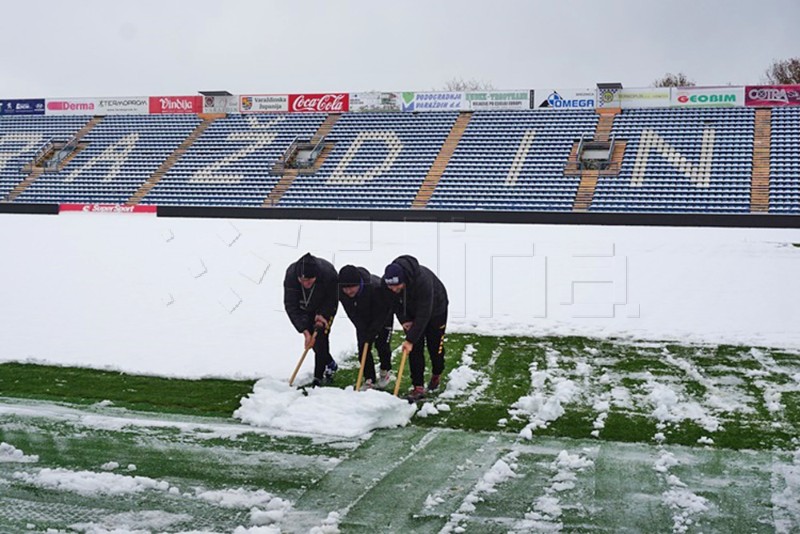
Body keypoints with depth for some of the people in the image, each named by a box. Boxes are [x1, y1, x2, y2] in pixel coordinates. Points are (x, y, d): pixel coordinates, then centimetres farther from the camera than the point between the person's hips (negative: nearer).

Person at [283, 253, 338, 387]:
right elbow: (291, 306, -32)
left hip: (324, 308, -2)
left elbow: (332, 300, -19)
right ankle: (330, 365, 31)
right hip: (306, 309, 2)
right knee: (311, 335, 6)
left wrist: (322, 314, -35)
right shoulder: (291, 274, -36)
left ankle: (319, 378, -1)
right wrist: (305, 330, -39)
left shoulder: (328, 274, -38)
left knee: (320, 337, -11)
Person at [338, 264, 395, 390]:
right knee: (363, 347, -4)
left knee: (381, 344, -2)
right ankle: (369, 380, 5)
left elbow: (381, 313, -29)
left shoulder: (376, 286, -41)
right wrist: (364, 334, -23)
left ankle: (385, 371, 25)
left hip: (383, 315, -4)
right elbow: (353, 315, -18)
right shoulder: (341, 292, -28)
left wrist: (371, 333, -30)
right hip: (363, 319, 4)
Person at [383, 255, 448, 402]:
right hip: (411, 313, 4)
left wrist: (410, 339, -37)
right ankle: (418, 387, -2)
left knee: (435, 346, 6)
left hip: (434, 310, -4)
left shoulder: (423, 280, -43)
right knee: (415, 350, -5)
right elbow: (395, 303, -5)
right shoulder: (386, 281, -27)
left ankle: (436, 375, 34)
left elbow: (423, 314, -38)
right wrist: (404, 319, -19)